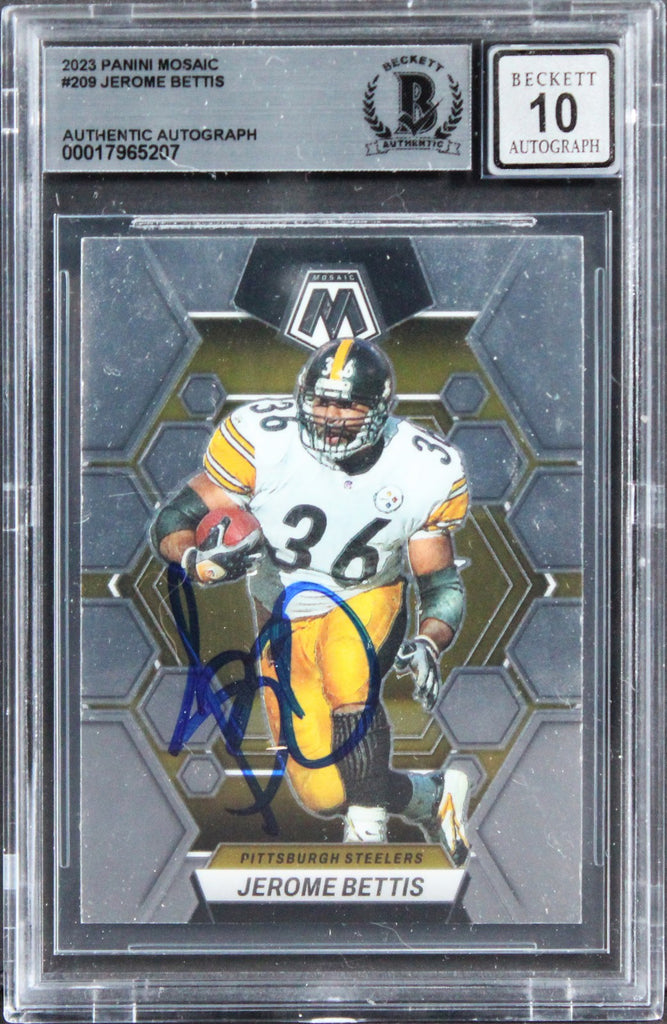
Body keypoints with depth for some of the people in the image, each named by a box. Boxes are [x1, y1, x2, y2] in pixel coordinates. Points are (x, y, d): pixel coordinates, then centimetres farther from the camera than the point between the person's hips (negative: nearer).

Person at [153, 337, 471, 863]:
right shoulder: (262, 438, -21)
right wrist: (200, 559, -39)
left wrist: (427, 645, -29)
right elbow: (175, 519, -17)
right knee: (324, 794, -3)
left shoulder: (427, 470, -17)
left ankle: (367, 834, -19)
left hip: (367, 602, -1)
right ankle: (434, 795, 24)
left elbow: (442, 586, -9)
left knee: (348, 688, -37)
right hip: (284, 616, 1)